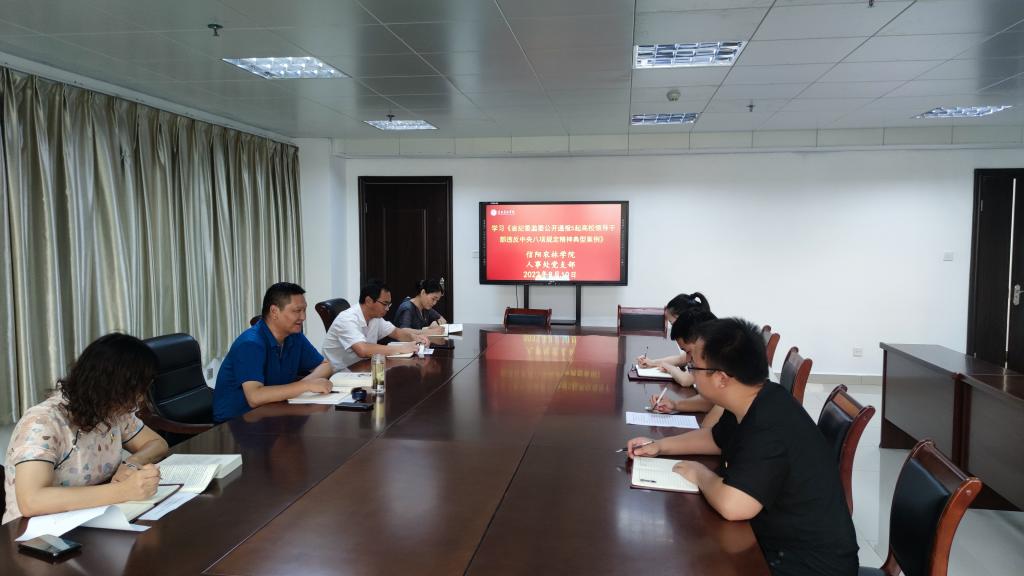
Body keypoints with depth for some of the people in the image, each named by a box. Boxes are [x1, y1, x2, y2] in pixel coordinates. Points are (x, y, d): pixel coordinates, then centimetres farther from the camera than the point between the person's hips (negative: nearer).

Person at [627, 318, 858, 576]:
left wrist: (701, 474, -21)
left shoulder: (770, 428, -33)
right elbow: (717, 438, 20)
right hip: (780, 543, 8)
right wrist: (660, 446, 8)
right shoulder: (754, 404, -1)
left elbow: (732, 505, -43)